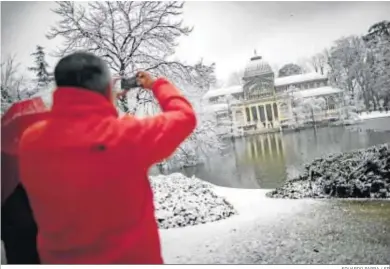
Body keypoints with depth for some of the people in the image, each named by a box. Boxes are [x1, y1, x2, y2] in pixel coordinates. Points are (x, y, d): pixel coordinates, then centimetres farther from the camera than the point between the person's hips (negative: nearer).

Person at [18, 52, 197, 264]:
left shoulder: (31, 141, -13)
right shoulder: (129, 136, -27)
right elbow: (184, 116, -11)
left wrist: (103, 105, 12)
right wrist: (158, 85, 5)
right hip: (132, 258, -4)